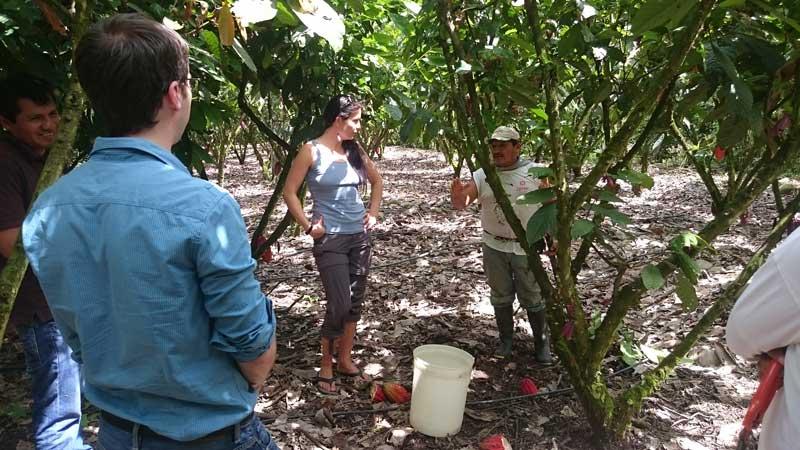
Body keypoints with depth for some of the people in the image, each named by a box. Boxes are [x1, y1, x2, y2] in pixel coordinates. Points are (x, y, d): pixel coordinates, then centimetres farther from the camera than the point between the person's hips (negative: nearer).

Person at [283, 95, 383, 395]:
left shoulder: (354, 150, 8)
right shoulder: (312, 151, -8)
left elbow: (377, 181, 23)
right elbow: (289, 192, -6)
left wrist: (373, 212, 13)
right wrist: (308, 226, -9)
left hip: (359, 236, 6)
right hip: (330, 239, -6)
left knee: (355, 301, 11)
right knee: (340, 303, -8)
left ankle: (345, 359, 27)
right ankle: (326, 365, 13)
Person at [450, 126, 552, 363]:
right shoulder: (482, 175, -4)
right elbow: (462, 203, -12)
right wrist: (458, 197, -36)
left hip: (527, 247, -2)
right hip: (494, 247, 2)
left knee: (532, 298, 8)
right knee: (500, 297, 15)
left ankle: (542, 343, 27)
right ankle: (506, 340, 33)